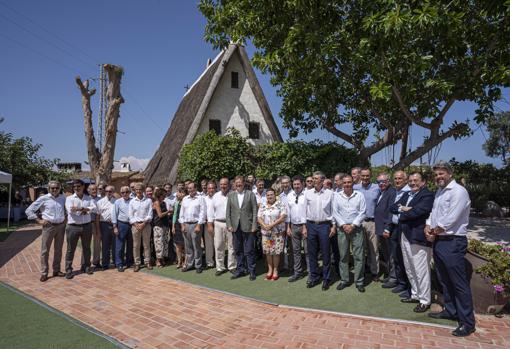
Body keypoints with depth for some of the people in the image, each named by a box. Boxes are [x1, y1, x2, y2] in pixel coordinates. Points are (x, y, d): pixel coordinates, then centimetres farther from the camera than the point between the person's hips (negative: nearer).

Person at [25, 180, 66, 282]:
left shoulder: (63, 198, 6)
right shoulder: (43, 199, -4)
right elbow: (29, 210, 0)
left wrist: (65, 217, 6)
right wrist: (39, 220, -5)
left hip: (61, 226, 3)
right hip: (48, 226, -3)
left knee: (58, 250, 11)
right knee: (45, 250, 1)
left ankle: (56, 270, 22)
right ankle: (44, 273, 10)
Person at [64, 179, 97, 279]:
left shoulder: (89, 198, 6)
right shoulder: (69, 198, 0)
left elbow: (94, 208, -10)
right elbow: (70, 210, -16)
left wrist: (79, 208, -16)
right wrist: (85, 209, -13)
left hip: (87, 226, 2)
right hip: (73, 227, -2)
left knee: (86, 248, 13)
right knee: (71, 249, 4)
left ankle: (86, 266, 28)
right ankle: (68, 270, 14)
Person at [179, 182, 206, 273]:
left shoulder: (200, 198, -2)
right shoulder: (185, 199, 13)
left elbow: (202, 212, -7)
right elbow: (181, 212, 14)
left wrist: (198, 225, -12)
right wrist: (182, 225, 6)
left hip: (195, 224, -5)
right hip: (186, 224, 5)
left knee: (196, 246, -1)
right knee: (188, 246, 10)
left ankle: (198, 266, 10)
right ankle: (189, 264, 21)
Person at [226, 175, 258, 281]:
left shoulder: (250, 194, 1)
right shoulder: (230, 195, 9)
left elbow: (255, 211, -2)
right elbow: (228, 211, 8)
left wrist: (254, 225, -7)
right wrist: (229, 225, 0)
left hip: (248, 227, -3)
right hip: (235, 227, 3)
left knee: (249, 250, 1)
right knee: (238, 250, 11)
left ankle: (251, 271, 14)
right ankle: (240, 269, 24)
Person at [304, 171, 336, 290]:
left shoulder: (329, 193, -1)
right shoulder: (308, 193, 5)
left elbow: (333, 210, 2)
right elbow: (305, 210, 6)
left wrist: (333, 226, -2)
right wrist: (304, 227, 3)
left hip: (324, 225, -2)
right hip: (311, 225, 2)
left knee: (326, 253, 4)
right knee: (312, 253, 9)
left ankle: (326, 279, 18)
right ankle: (314, 277, 23)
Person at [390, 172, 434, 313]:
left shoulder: (428, 195, -11)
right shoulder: (407, 194, 15)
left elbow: (416, 211, -22)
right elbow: (393, 207, 12)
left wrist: (402, 214, -5)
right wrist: (402, 208, -9)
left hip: (418, 238, -8)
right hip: (405, 236, 8)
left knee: (421, 271, 1)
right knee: (409, 270, 18)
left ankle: (424, 300, 16)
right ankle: (415, 295, 33)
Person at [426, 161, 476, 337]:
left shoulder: (458, 191, -14)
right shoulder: (439, 192, 15)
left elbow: (450, 219, -20)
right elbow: (433, 213, 16)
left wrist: (434, 231, -6)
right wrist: (428, 228, -2)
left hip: (452, 242, -9)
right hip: (438, 241, 9)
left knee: (459, 283, -3)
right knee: (444, 280, 18)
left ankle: (467, 322, 7)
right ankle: (450, 311, 32)